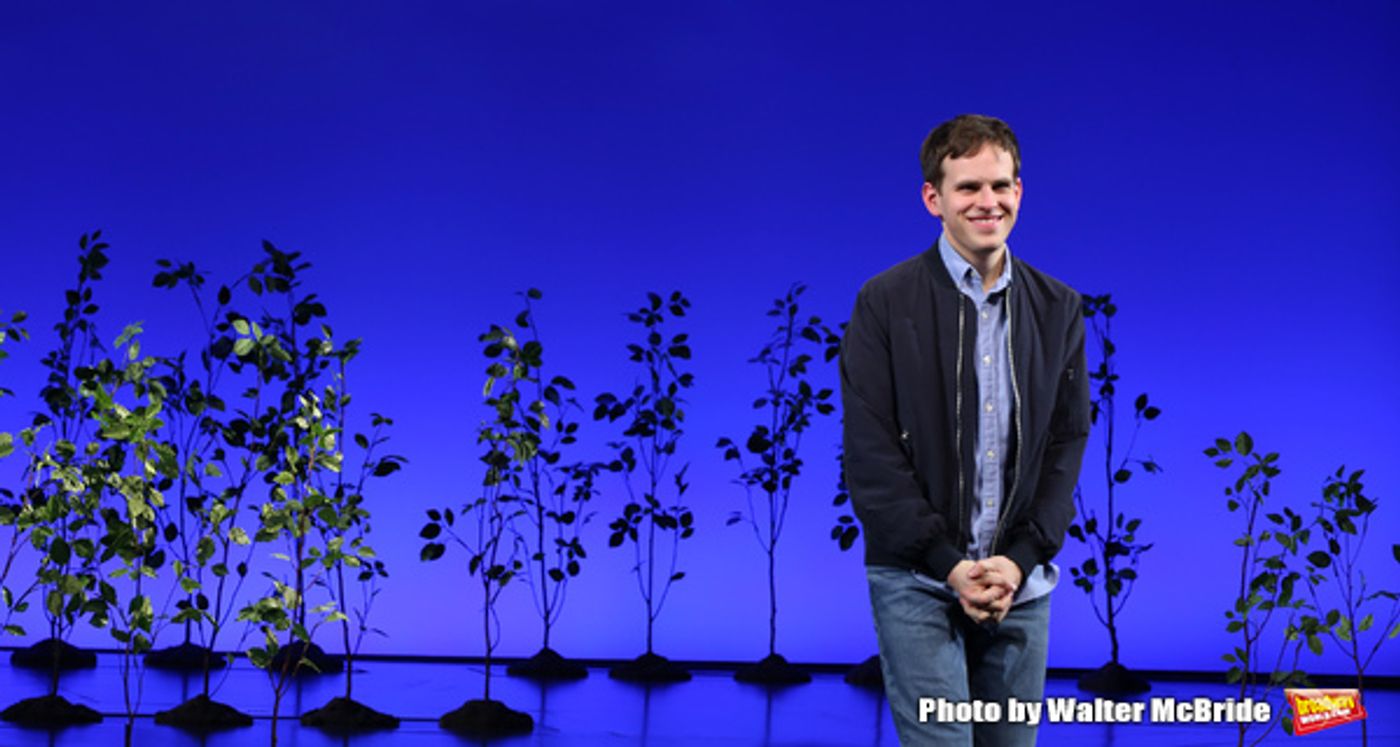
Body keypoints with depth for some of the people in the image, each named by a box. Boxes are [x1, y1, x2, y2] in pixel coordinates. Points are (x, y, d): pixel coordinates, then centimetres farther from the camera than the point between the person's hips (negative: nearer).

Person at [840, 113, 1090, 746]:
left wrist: (1020, 558, -7)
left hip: (1020, 582, 3)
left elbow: (1068, 443, 6)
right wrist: (949, 563, -13)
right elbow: (871, 452, -7)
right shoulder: (885, 302, -3)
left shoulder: (1058, 308, 7)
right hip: (918, 579, -3)